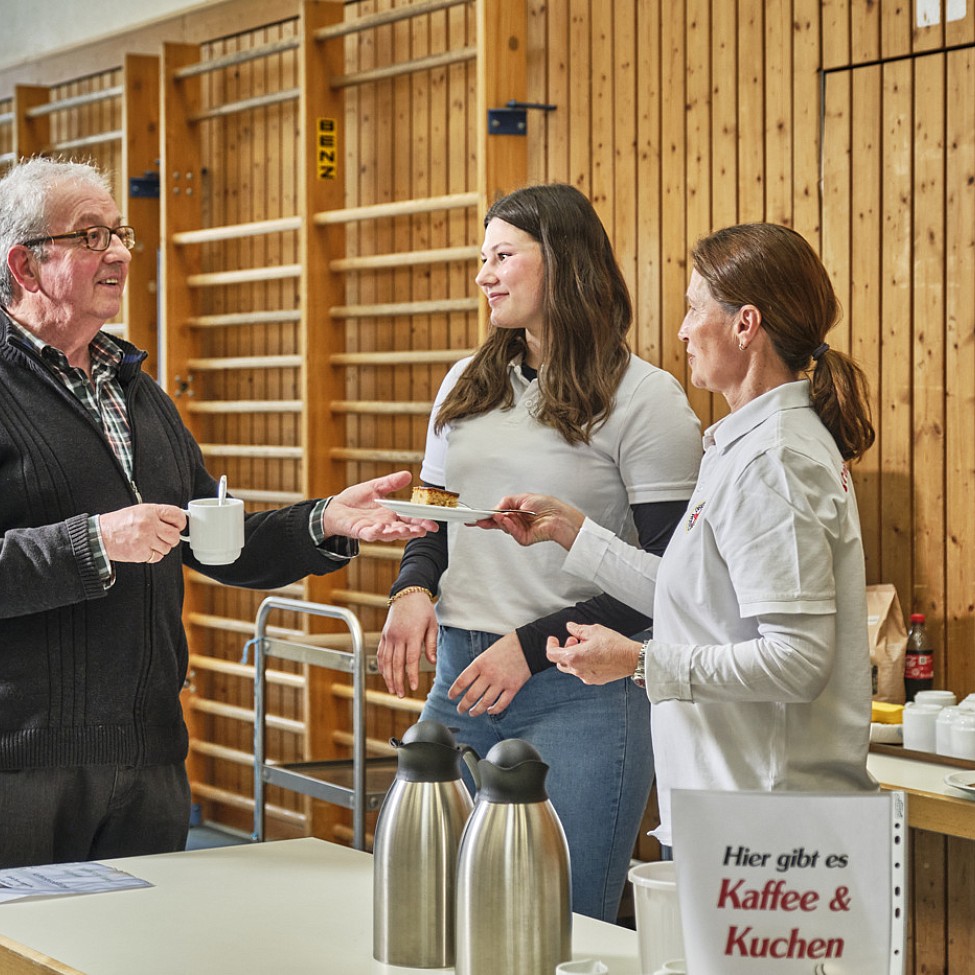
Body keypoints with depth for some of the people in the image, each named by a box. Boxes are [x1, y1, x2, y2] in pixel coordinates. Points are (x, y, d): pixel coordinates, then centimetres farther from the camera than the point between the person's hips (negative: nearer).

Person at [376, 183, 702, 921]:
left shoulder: (645, 399, -6)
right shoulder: (468, 385, 14)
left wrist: (532, 646, -15)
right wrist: (412, 590, 0)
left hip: (579, 696, -6)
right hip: (460, 684, 6)